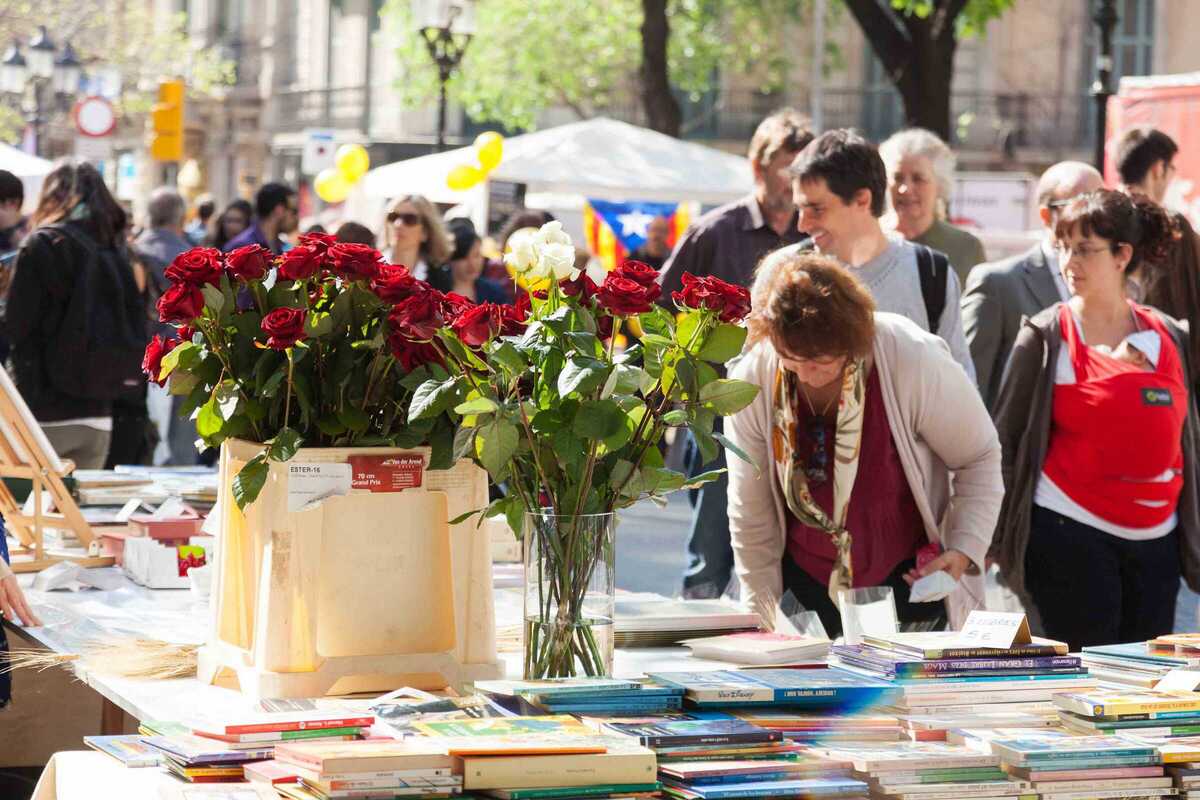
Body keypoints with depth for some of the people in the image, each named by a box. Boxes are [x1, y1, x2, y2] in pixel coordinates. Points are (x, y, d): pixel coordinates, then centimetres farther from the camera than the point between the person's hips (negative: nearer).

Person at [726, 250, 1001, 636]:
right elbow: (750, 519, -5)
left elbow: (979, 458, -5)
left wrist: (965, 551, -16)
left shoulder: (915, 362, -22)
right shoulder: (753, 380, -15)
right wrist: (762, 621, -6)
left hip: (911, 577, -2)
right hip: (808, 585, 2)